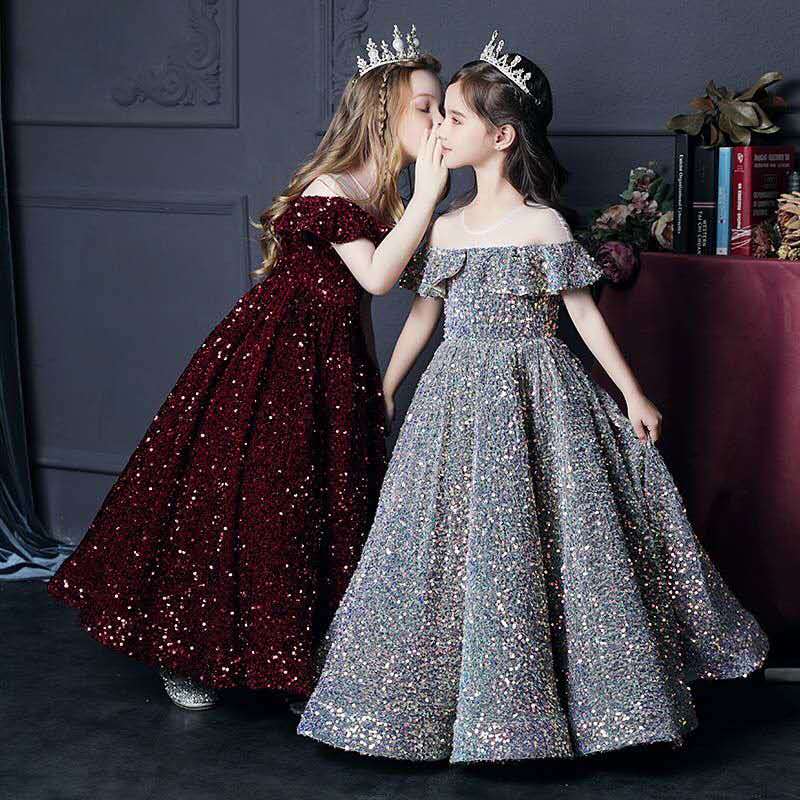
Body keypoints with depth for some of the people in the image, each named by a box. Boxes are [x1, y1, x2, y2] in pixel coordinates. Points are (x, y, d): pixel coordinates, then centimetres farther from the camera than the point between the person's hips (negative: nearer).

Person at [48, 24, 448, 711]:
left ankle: (298, 655, 23)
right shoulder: (328, 189, -19)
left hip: (335, 366, 8)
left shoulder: (383, 195, 7)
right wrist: (428, 194, -26)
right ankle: (188, 649, 18)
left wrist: (374, 384, 12)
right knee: (240, 499, 1)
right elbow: (376, 275, -28)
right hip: (271, 361, -8)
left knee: (325, 509, 11)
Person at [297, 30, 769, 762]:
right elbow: (423, 315, 15)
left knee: (529, 542, -1)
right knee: (449, 543, 6)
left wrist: (633, 395, -1)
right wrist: (384, 392, 18)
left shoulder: (542, 225, -8)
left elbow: (583, 312, -2)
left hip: (534, 398, -4)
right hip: (457, 400, 4)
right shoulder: (443, 228, 6)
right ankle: (459, 696, 21)